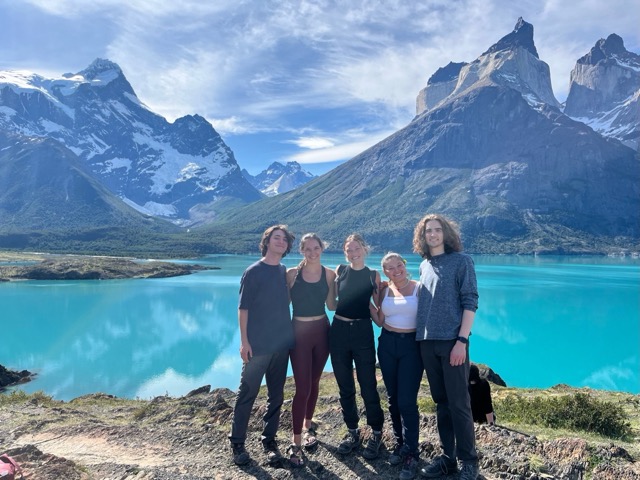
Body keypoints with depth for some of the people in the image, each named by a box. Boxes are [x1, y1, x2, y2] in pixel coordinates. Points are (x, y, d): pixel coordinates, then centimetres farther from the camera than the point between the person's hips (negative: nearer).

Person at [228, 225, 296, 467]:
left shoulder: (285, 272, 8)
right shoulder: (253, 272, -8)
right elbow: (243, 308, -9)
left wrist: (289, 334, 9)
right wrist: (244, 341, -13)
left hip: (282, 342, 5)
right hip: (258, 344, -5)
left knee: (276, 395, 11)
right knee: (247, 394, 4)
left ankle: (269, 440, 25)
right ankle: (237, 442, 19)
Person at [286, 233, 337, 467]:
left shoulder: (329, 274, 0)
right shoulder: (292, 273, -7)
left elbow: (331, 305, 0)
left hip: (322, 330, 3)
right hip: (299, 332, -3)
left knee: (314, 383, 17)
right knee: (302, 388, -5)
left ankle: (308, 425, 38)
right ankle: (295, 442, 5)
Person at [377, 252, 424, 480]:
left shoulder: (419, 288, -5)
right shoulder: (385, 290, 5)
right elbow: (380, 320, 6)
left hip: (411, 345, -4)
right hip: (387, 344, 4)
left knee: (407, 401, -7)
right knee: (393, 399, 12)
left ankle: (411, 454, 6)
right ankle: (400, 444, 29)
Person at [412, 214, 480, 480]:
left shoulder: (461, 260, -2)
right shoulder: (424, 266, 14)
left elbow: (470, 302, -7)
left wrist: (461, 341, -15)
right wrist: (420, 338, 12)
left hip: (452, 342, -5)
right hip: (427, 343, 5)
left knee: (459, 403, 0)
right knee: (441, 402, 12)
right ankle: (447, 456, 22)